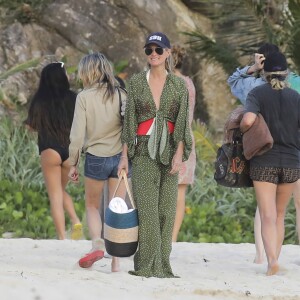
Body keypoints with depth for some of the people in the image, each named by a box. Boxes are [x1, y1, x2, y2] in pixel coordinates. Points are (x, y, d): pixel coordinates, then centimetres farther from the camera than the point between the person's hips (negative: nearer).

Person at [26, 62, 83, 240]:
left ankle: (62, 238, -3)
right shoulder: (72, 98, -2)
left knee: (55, 196, 4)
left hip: (49, 151, -2)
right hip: (71, 152, 2)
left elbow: (31, 126, 4)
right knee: (61, 190, 23)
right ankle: (76, 221, 0)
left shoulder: (40, 101, -4)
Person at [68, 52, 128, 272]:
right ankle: (116, 259, 5)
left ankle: (97, 244, -5)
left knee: (92, 207, 17)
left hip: (95, 158, -2)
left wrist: (73, 164, 3)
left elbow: (77, 134, -7)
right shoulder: (121, 95, 0)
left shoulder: (84, 97, -6)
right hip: (120, 158, 2)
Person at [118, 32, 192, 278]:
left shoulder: (179, 84, 7)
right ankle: (147, 265, -9)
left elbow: (182, 122, 3)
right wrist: (124, 155, 1)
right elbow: (129, 120, 7)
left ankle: (163, 264, 4)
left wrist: (179, 154, -7)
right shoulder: (136, 82, 7)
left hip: (169, 150, 1)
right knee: (147, 208, -10)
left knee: (166, 209, 0)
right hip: (143, 150, -1)